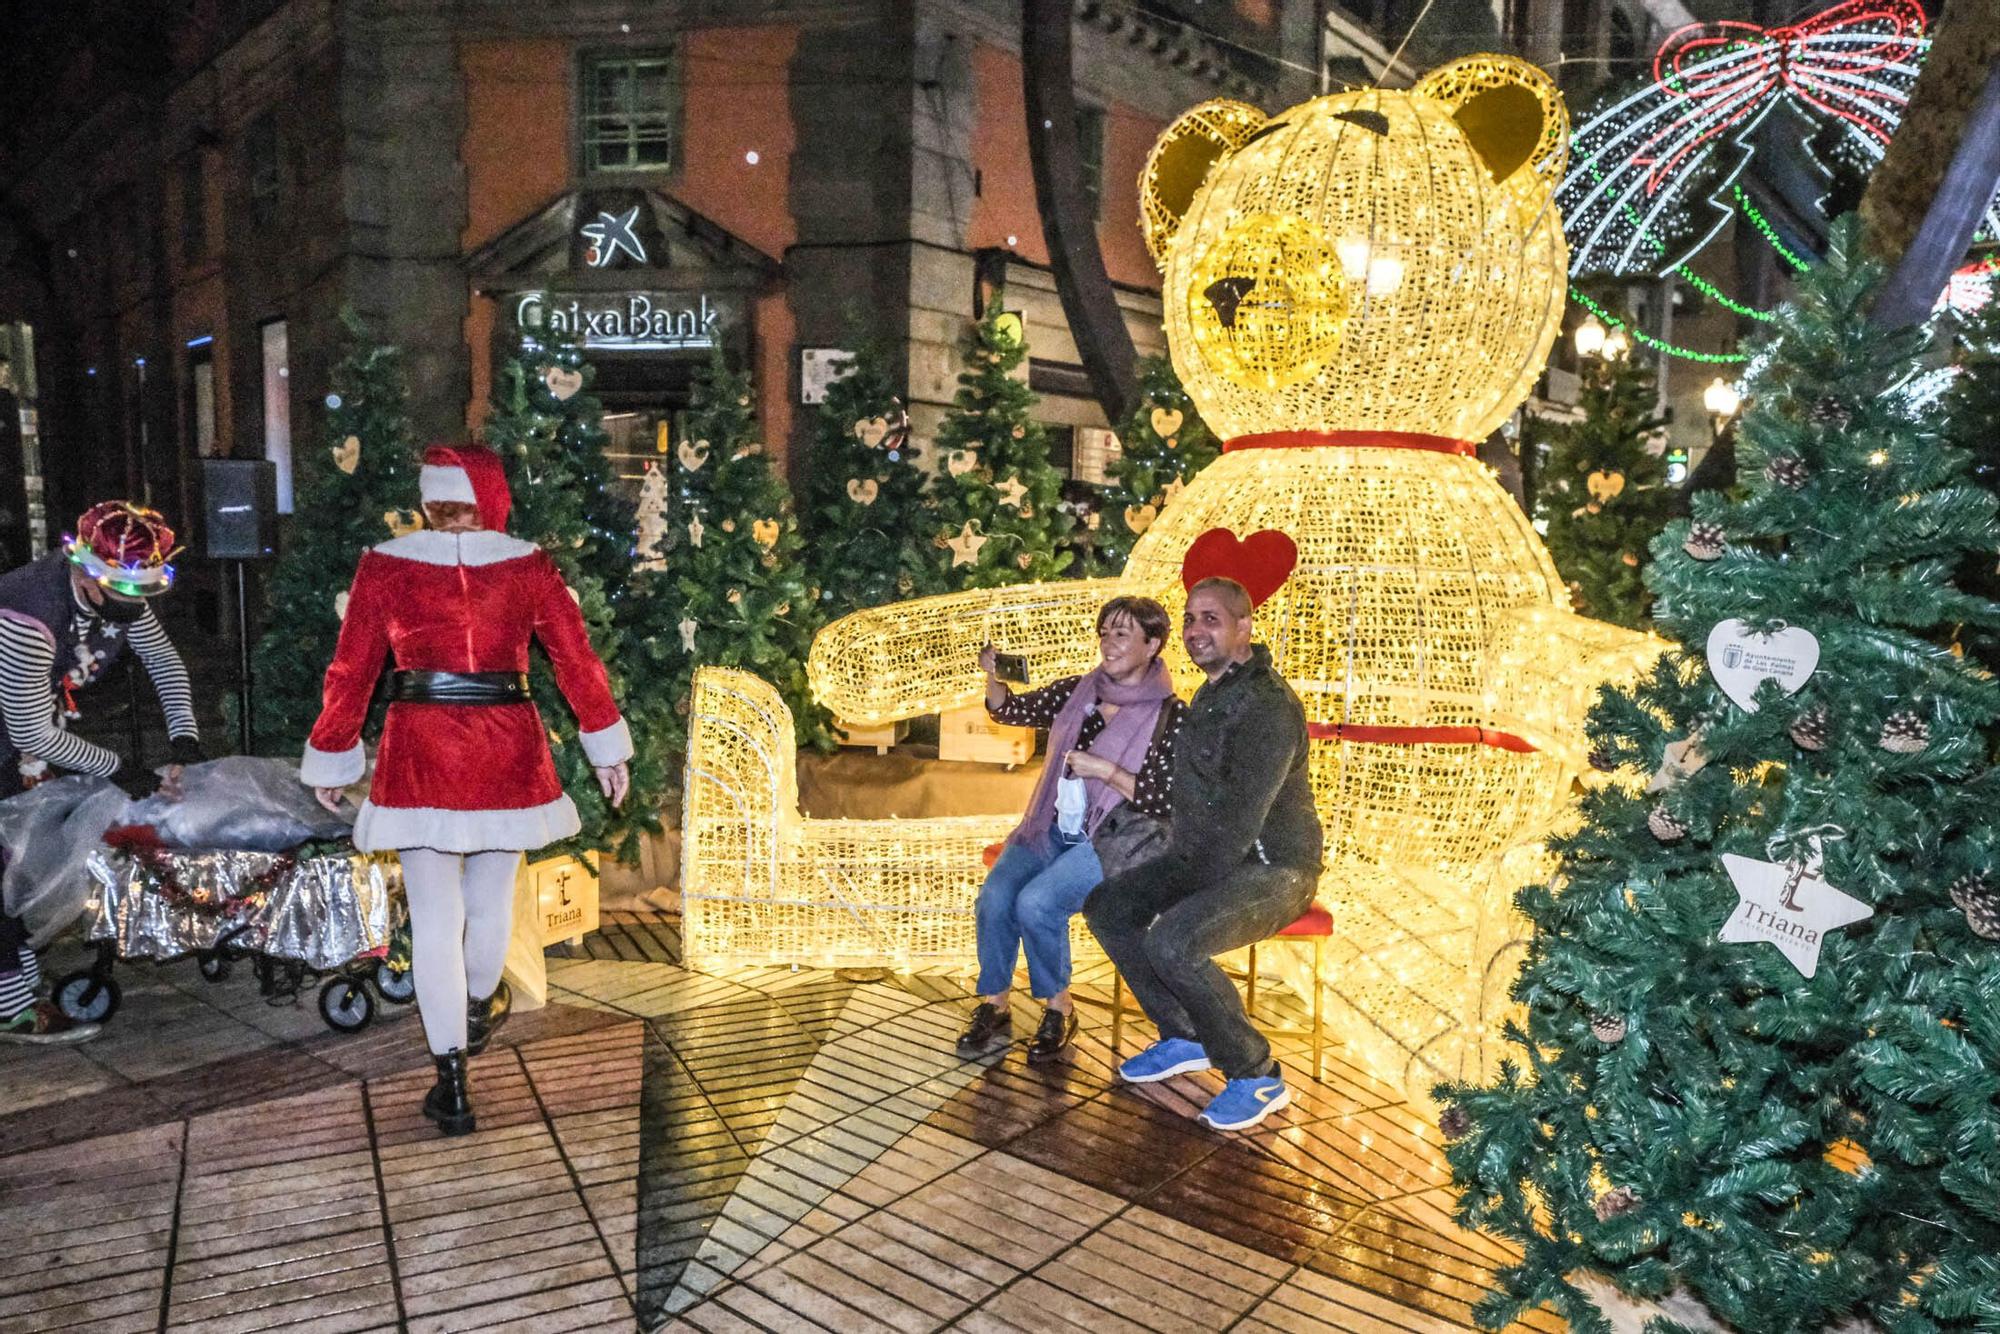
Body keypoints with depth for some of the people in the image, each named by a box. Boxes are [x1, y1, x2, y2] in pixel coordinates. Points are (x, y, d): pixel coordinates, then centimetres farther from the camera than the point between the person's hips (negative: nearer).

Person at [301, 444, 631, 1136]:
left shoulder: (384, 566, -2)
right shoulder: (528, 565, -1)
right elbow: (575, 658, 0)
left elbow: (351, 670, 0)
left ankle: (452, 1082, 6)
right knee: (492, 894, 21)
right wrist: (607, 746, 9)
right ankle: (478, 1010, 46)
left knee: (434, 914, 4)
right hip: (507, 750, 1)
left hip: (420, 754, -1)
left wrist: (330, 760, 12)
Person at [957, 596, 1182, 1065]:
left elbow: (1166, 802, -11)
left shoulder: (1169, 715, -7)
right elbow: (1010, 710, 11)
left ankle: (1059, 1009, -2)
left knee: (1036, 903, -27)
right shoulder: (1077, 691, 8)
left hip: (1113, 838, -5)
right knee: (994, 898, -20)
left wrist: (1106, 770, -20)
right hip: (1052, 828, 5)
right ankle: (993, 1010, -1)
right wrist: (993, 676, -9)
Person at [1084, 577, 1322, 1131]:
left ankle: (1258, 1077, -12)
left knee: (1171, 942, -31)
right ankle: (1185, 1038, 14)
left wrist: (1191, 890, -16)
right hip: (1209, 858, 10)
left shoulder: (1268, 705, -21)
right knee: (1105, 906, 3)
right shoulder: (1211, 695, 12)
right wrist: (1178, 862, 12)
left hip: (1271, 870, -10)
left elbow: (1241, 820, -24)